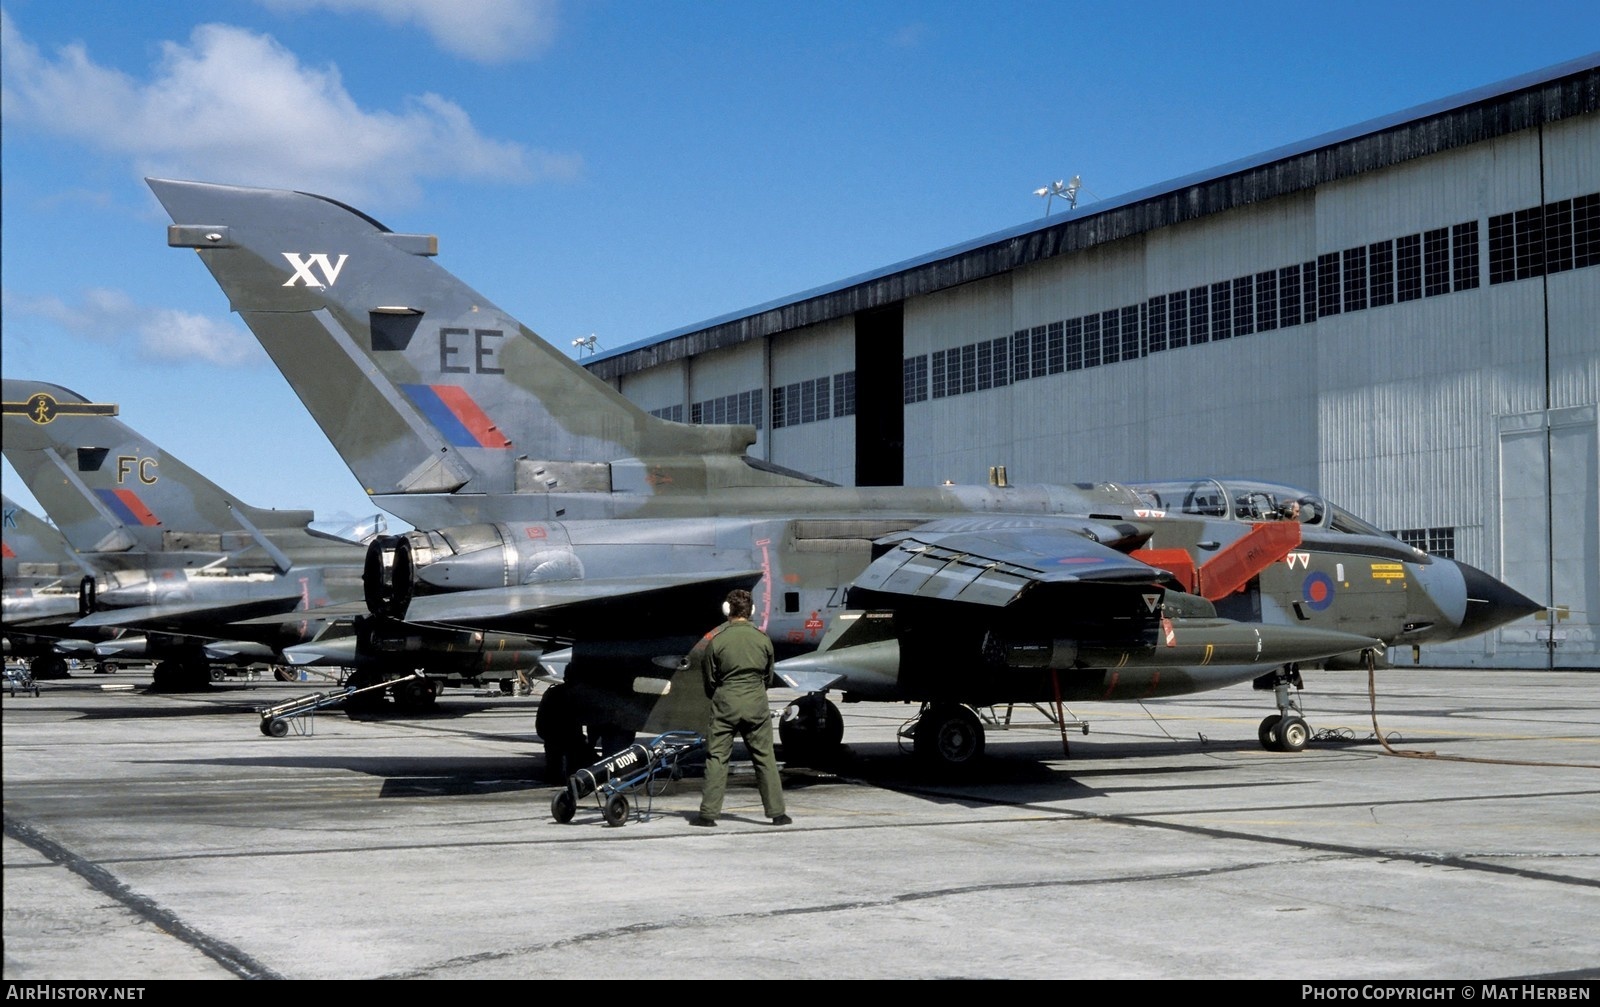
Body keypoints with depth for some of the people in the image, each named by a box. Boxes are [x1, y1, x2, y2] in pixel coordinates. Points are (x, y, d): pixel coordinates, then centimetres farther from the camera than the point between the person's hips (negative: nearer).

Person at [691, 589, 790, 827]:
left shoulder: (716, 640, -6)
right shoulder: (763, 639, 1)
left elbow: (709, 680, 2)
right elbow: (768, 677, 10)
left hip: (725, 705, -2)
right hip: (757, 705, 2)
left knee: (716, 757, 4)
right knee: (765, 758, 8)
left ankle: (708, 813, 2)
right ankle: (777, 812, 9)